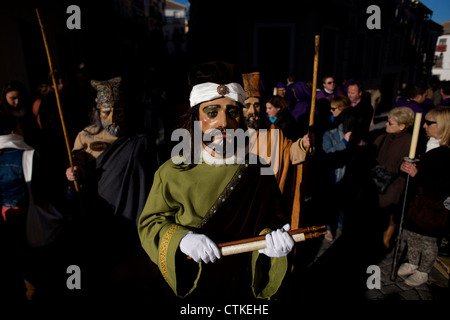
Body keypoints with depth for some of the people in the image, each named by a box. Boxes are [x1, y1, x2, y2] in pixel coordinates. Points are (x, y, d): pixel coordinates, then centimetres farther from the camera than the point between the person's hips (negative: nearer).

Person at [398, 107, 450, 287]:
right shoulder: (429, 145, 2)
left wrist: (417, 174, -29)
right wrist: (408, 168, -1)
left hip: (435, 206, -7)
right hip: (418, 201, 8)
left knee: (428, 240, 11)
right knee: (412, 233, 20)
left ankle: (423, 272, 31)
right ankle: (412, 263, 41)